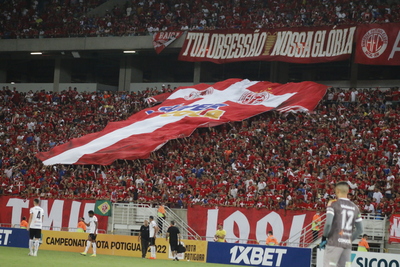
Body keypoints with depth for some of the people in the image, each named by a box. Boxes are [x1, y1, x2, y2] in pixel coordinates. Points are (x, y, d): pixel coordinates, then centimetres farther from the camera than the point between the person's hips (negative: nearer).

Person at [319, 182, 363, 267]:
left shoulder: (333, 203, -3)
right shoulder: (354, 207, 13)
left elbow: (328, 223, -14)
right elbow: (360, 229, 15)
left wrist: (324, 238, -2)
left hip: (334, 242, -5)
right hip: (347, 244, 5)